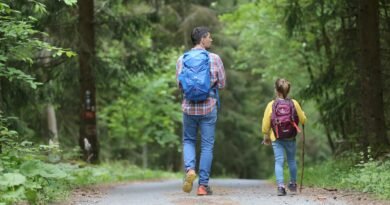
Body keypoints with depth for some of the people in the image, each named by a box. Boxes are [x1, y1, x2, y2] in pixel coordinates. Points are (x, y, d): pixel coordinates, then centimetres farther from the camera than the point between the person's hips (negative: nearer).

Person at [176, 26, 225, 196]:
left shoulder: (182, 59, 0)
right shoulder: (214, 58, -5)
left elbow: (179, 84, 2)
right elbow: (222, 83, -1)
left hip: (189, 106, 2)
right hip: (209, 106, -2)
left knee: (188, 141, 18)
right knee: (207, 145, 6)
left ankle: (189, 169, -8)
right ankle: (203, 184, 5)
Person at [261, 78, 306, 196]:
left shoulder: (271, 105, -9)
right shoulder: (294, 104, -6)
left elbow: (265, 124, -5)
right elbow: (303, 120, 2)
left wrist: (266, 137, 10)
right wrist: (302, 113, 24)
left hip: (276, 139, -2)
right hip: (291, 138, 2)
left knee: (279, 161, -2)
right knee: (291, 160, 19)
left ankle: (280, 186, -18)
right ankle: (293, 184, 31)